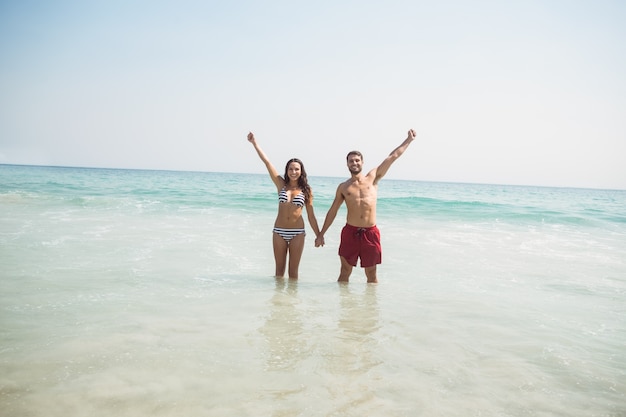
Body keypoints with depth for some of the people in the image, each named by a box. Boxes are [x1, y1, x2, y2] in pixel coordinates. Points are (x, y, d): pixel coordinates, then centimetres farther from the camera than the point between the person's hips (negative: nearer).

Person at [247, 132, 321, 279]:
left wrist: (319, 236, 4)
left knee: (293, 270, 6)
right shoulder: (281, 185, 3)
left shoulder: (306, 190, 1)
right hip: (279, 231, 1)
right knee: (279, 269, 10)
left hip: (297, 233, -1)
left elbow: (311, 215, 5)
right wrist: (254, 143, -4)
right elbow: (267, 162, -1)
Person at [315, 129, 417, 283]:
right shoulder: (343, 187, 10)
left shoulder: (373, 178, 9)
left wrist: (409, 140, 14)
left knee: (371, 275, 8)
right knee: (345, 272, 6)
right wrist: (321, 234, 10)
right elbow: (332, 211, 13)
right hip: (350, 232, 0)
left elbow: (393, 156, 11)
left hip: (370, 233, 0)